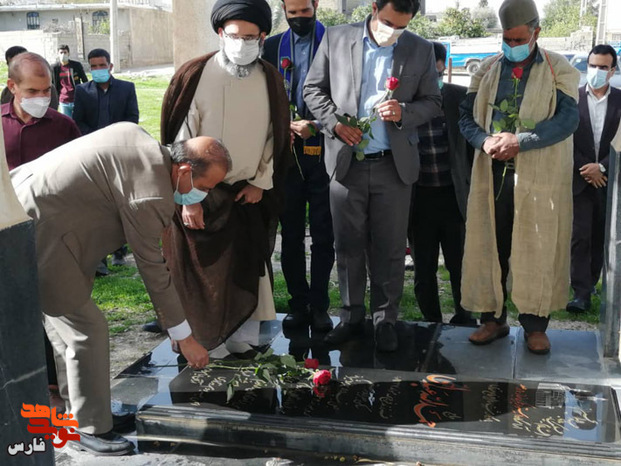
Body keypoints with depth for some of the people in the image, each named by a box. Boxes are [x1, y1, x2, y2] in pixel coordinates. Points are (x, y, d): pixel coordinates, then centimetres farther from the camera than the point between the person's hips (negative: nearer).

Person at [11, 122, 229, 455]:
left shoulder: (135, 134, 5)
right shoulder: (152, 196, -21)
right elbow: (153, 271, -15)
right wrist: (185, 338, -5)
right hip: (39, 235, -10)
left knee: (65, 321, 21)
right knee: (89, 329, -1)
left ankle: (75, 411, 36)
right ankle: (91, 429, 13)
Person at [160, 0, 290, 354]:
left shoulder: (271, 79, 0)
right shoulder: (194, 75, -9)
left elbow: (275, 136, 8)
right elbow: (182, 139, -8)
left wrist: (261, 182, 2)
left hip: (249, 194, 3)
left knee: (246, 267, 7)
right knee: (197, 269, 3)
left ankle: (243, 337, 20)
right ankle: (191, 341, 16)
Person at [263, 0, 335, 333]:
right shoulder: (272, 47, 10)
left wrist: (316, 126, -16)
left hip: (323, 152, -2)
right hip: (285, 152, 3)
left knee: (323, 234, 3)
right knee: (291, 233, 7)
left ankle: (319, 306, 12)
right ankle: (298, 304, 17)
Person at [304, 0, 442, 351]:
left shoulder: (420, 50, 4)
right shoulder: (336, 39, 3)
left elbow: (432, 102, 8)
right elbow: (314, 89, 8)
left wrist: (403, 112, -13)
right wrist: (335, 122, -8)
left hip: (394, 165, 0)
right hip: (346, 161, 0)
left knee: (389, 248, 5)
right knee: (348, 244, 8)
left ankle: (386, 320, 20)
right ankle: (352, 316, 22)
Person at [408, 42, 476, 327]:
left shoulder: (460, 97, 1)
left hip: (455, 196, 0)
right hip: (419, 199, 0)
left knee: (461, 267, 8)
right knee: (424, 270, 10)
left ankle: (465, 320, 28)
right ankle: (432, 324, 27)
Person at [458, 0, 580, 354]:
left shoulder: (560, 70, 2)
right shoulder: (487, 69, 12)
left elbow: (568, 119, -9)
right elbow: (467, 116, 10)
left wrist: (519, 141, -18)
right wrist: (485, 140, -11)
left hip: (541, 176, -3)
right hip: (492, 174, 3)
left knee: (538, 250, 1)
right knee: (490, 246, 6)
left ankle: (535, 324, 13)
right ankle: (493, 318, 20)